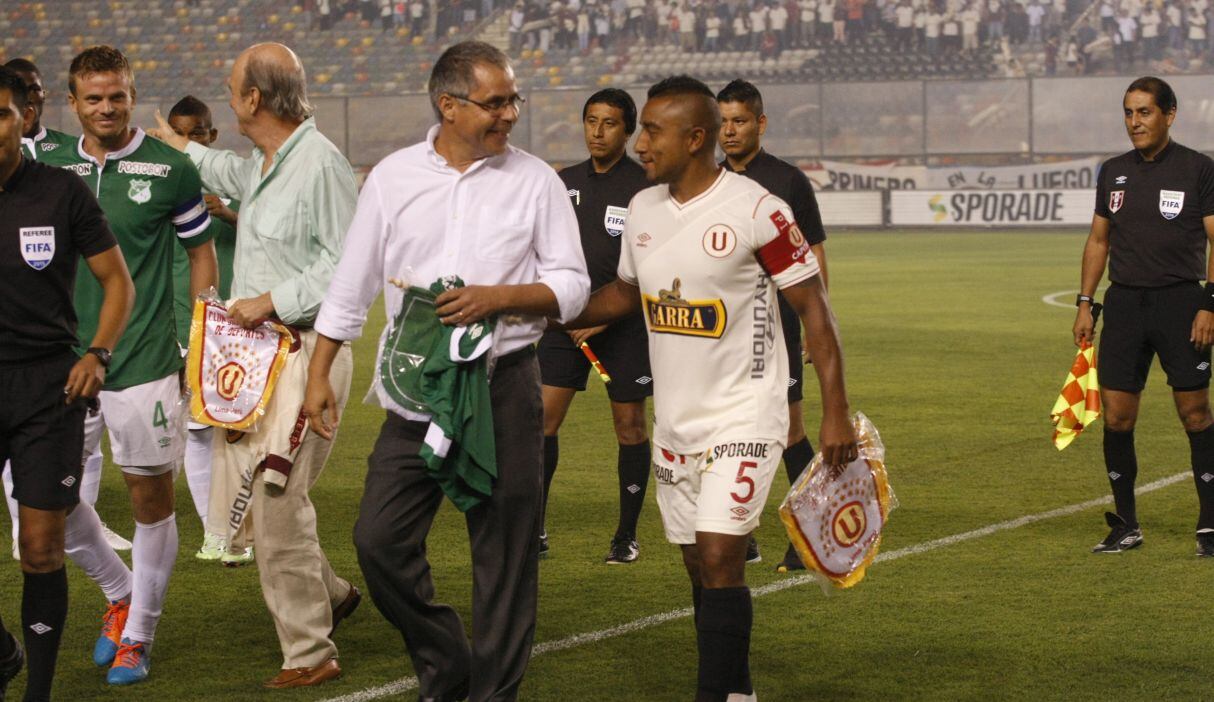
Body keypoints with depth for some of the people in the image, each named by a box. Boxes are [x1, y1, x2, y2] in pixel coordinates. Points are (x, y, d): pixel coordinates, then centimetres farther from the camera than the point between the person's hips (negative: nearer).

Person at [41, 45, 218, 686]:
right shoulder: (52, 169, 7)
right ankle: (119, 594, 27)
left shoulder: (168, 170, -3)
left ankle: (137, 634, 17)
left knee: (151, 496, 2)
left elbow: (201, 249, 6)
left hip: (145, 363, -4)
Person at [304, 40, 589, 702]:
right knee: (380, 540, -1)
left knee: (504, 553, 1)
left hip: (504, 387, -2)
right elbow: (350, 286, 10)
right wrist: (319, 375, 7)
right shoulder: (393, 177, 5)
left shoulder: (535, 181, 1)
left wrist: (499, 298, -15)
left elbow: (571, 286, 1)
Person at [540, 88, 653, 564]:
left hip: (624, 324, -4)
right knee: (541, 417, -5)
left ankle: (627, 535, 14)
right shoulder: (564, 183, 10)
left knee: (629, 426, 3)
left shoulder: (645, 187, -5)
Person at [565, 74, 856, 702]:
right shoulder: (643, 209, 6)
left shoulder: (756, 211, -15)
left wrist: (835, 411, -16)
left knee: (720, 557, -15)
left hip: (742, 415, -7)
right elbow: (626, 293, 21)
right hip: (674, 420, 7)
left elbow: (812, 306, -12)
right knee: (699, 565, 10)